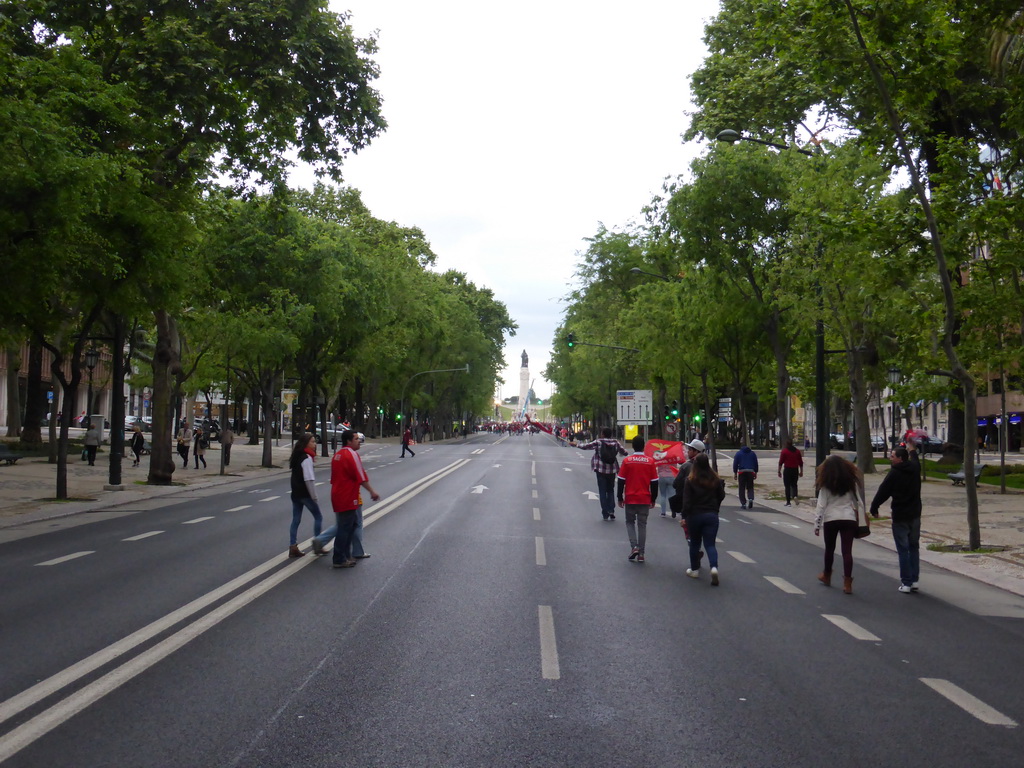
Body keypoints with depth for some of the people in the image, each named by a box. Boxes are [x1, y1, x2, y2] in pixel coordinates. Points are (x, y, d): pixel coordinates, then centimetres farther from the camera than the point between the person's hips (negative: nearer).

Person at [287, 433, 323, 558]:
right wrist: (314, 497, -17)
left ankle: (293, 547, 8)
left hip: (295, 493, 8)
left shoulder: (296, 457, 12)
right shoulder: (306, 458, -17)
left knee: (295, 520, 9)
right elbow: (309, 479, -21)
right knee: (318, 517, 5)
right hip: (305, 494, -8)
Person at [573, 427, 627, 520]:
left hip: (601, 471, -2)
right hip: (612, 471, 3)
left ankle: (605, 514, 3)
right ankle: (611, 510, 4)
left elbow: (585, 446, -3)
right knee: (610, 490, 17)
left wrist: (577, 445, 15)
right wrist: (620, 453, 31)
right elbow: (624, 452, 8)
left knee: (602, 491, 4)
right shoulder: (615, 442, 0)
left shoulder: (598, 442, -8)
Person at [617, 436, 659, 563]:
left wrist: (620, 497, 5)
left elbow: (621, 481, -4)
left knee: (630, 522, 15)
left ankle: (634, 546, -4)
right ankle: (641, 553, 7)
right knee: (642, 525, 9)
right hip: (645, 499, 1)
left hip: (630, 499, -1)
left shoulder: (627, 461, -7)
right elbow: (654, 482, 1)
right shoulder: (650, 461, -3)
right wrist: (653, 499, 11)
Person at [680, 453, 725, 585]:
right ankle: (714, 567, -20)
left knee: (694, 543, 15)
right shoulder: (715, 479, -1)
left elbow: (686, 500, -11)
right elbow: (721, 495, 9)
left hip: (695, 515, -1)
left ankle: (695, 570, 23)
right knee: (710, 544, 2)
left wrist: (684, 516, -8)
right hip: (712, 515, 2)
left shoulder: (690, 480, -9)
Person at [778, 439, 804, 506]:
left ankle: (788, 502, 3)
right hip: (795, 470, 3)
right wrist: (801, 471, 15)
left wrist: (779, 471, -2)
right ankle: (795, 496, -11)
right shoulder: (797, 451, 7)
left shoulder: (784, 451, -4)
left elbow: (781, 462, -7)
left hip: (787, 470, -3)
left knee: (787, 486, 3)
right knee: (794, 484, 16)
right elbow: (801, 463, 8)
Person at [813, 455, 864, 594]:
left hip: (830, 520, -1)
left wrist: (817, 525, 1)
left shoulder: (825, 484, -5)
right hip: (848, 519, 1)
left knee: (829, 549, 17)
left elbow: (821, 506, -5)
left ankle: (826, 576, 35)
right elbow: (859, 502, 6)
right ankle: (847, 583, -6)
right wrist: (861, 521, 14)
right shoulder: (851, 482, 3)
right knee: (847, 551, -1)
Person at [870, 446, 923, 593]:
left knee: (903, 550, -2)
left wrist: (874, 508, 3)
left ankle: (906, 583, -2)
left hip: (900, 517, -6)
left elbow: (883, 492, -10)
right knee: (914, 547, 14)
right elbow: (914, 457, 28)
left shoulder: (894, 473, -15)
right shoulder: (915, 468, 3)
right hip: (915, 514, 6)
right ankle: (914, 580, 15)